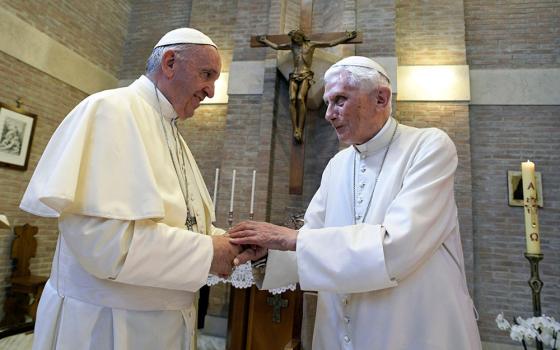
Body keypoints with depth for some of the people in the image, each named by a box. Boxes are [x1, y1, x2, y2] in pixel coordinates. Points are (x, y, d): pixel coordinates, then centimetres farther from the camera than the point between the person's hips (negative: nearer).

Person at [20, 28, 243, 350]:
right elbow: (101, 238, -27)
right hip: (106, 323, -8)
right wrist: (206, 252, -21)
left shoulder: (172, 136, 10)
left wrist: (230, 243, -2)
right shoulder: (111, 110, -17)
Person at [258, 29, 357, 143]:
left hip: (306, 75, -3)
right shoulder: (292, 46, 21)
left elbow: (330, 43, 14)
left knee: (300, 98, -28)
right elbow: (276, 46, 36)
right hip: (295, 75, 3)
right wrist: (265, 41, 44)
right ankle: (295, 130, -28)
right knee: (292, 99, -22)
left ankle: (300, 130, -32)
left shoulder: (310, 44, 12)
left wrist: (346, 37, 15)